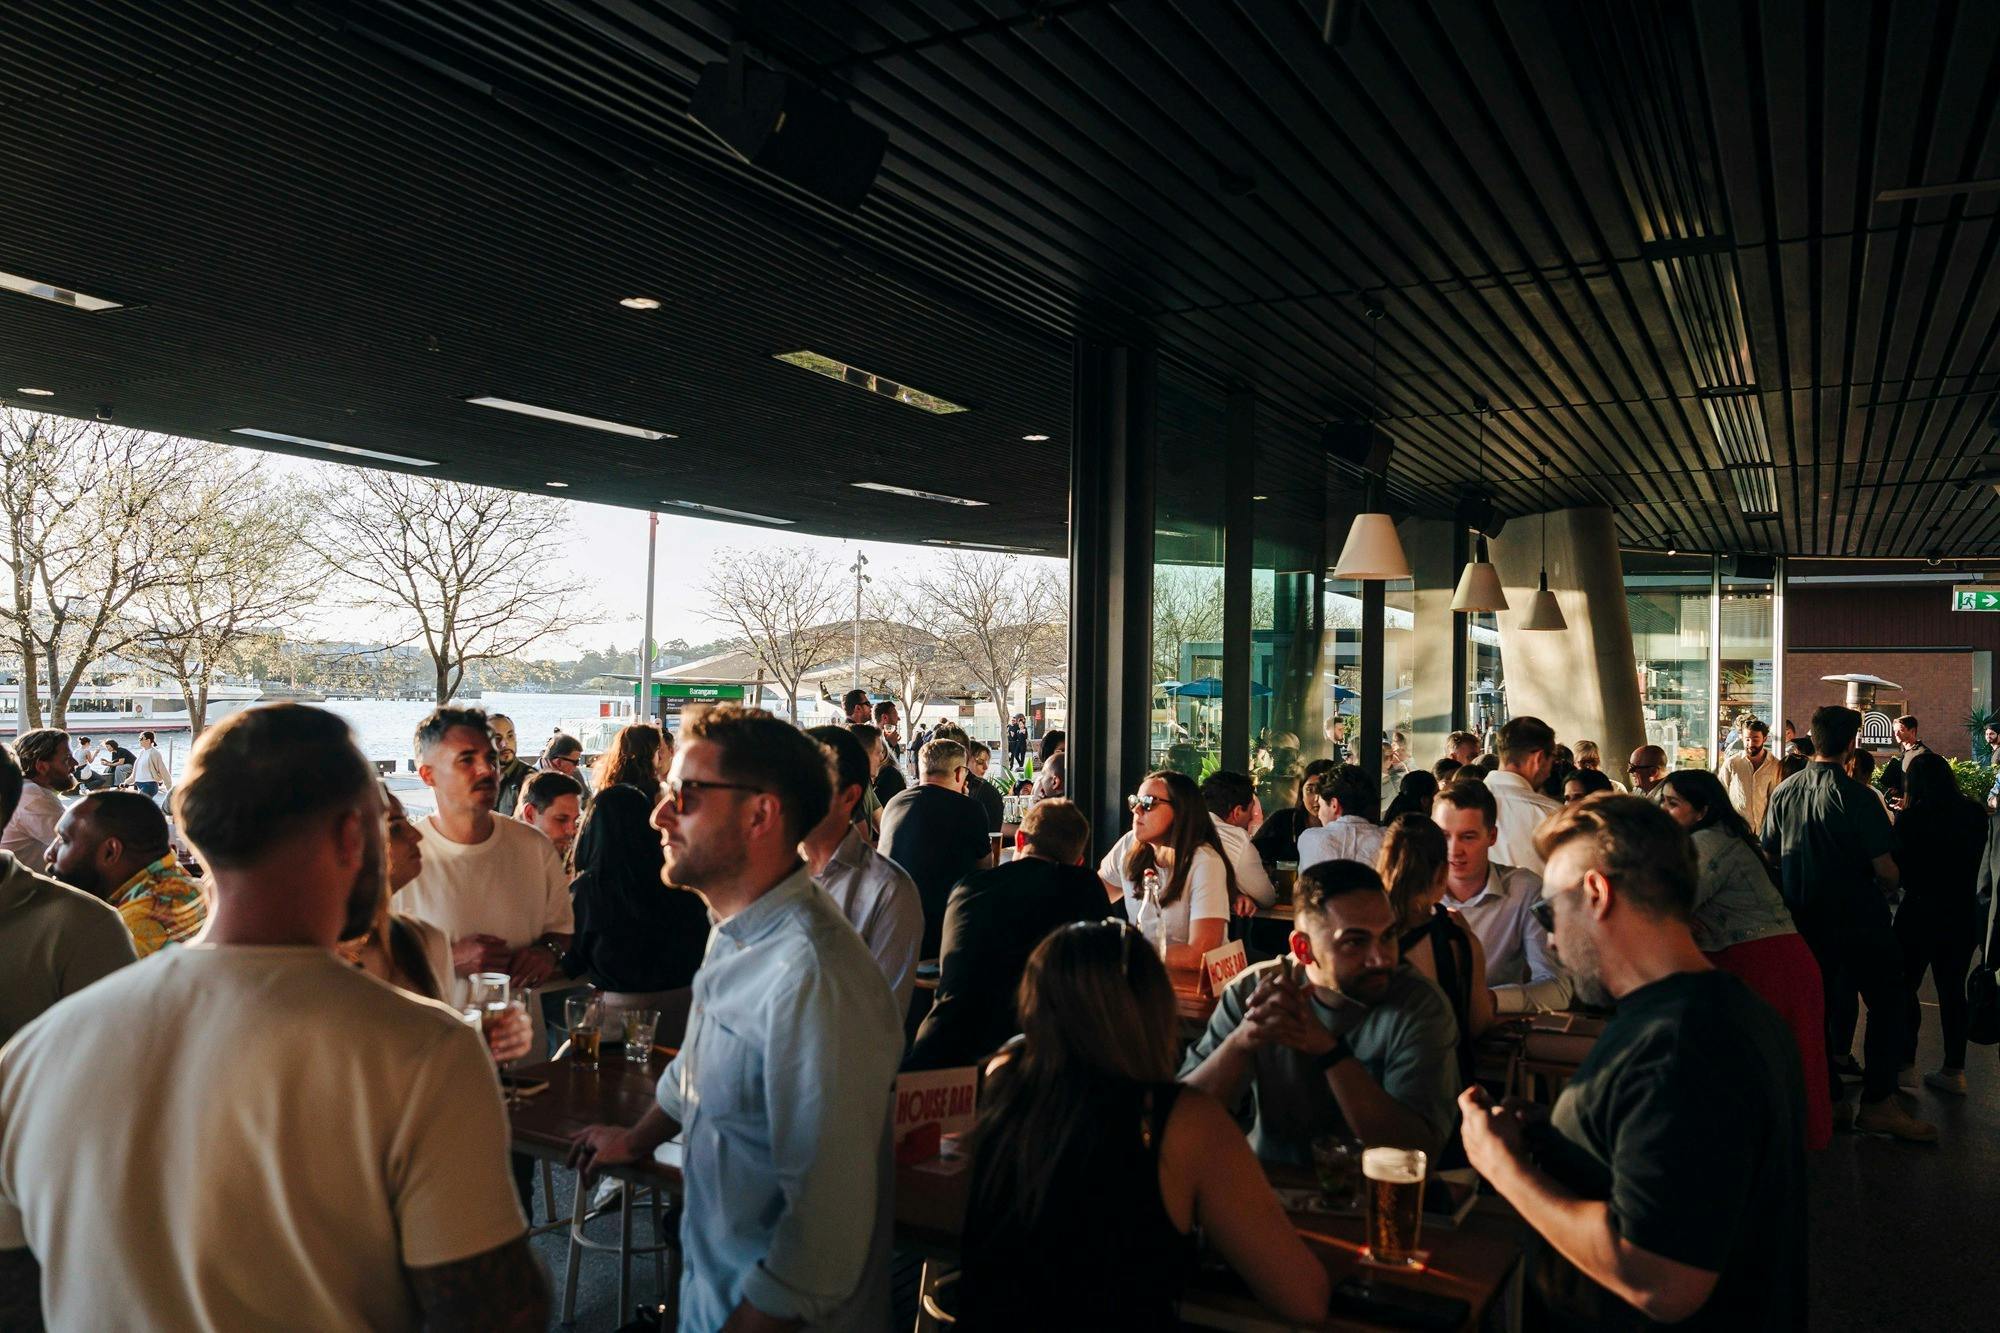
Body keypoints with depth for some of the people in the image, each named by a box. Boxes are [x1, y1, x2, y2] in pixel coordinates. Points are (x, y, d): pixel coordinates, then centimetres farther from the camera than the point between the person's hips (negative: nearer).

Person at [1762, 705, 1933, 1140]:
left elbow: (1770, 856, 7)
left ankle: (1828, 1100, 19)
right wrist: (1888, 887, 6)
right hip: (1858, 920, -5)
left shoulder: (1784, 792, -1)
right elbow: (1886, 869, -17)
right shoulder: (1857, 797, -16)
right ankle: (1878, 1102, 8)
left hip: (1805, 921, 5)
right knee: (1887, 1004, 9)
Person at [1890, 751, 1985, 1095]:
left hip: (1921, 913, -5)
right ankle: (1954, 1070, 19)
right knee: (1952, 989, 13)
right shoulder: (1975, 813, -2)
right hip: (1964, 913, 5)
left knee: (1905, 987, 8)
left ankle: (1906, 1064, 9)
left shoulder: (1911, 818, -16)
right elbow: (1976, 859, 13)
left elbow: (1899, 869, -8)